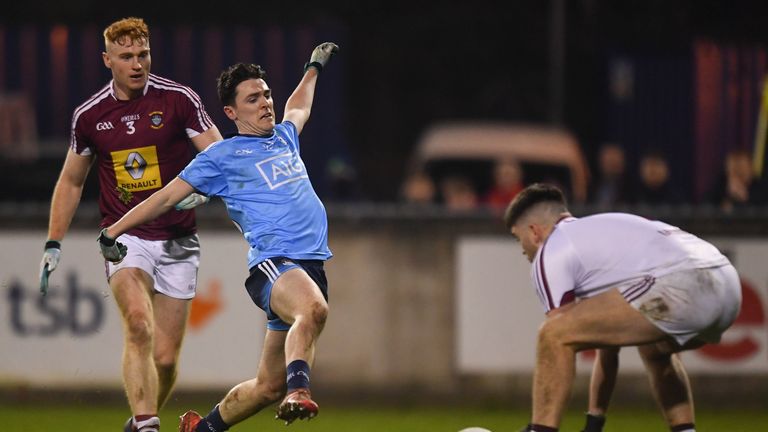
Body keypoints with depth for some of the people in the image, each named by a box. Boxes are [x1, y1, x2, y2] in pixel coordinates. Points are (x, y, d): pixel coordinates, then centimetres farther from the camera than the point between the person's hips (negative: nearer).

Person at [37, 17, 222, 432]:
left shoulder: (178, 99, -4)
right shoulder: (89, 115, 4)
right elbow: (71, 181, 17)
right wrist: (53, 244, 12)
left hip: (177, 242, 0)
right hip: (124, 238, 0)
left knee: (165, 358, 0)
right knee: (138, 323, -28)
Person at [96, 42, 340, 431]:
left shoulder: (284, 138, 24)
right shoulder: (222, 156, 6)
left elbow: (297, 109, 49)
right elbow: (167, 198, 12)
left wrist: (314, 68, 63)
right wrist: (111, 234, 13)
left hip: (311, 265, 6)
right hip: (273, 263, -6)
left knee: (269, 386, 3)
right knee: (313, 308, -41)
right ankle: (297, 391, -57)